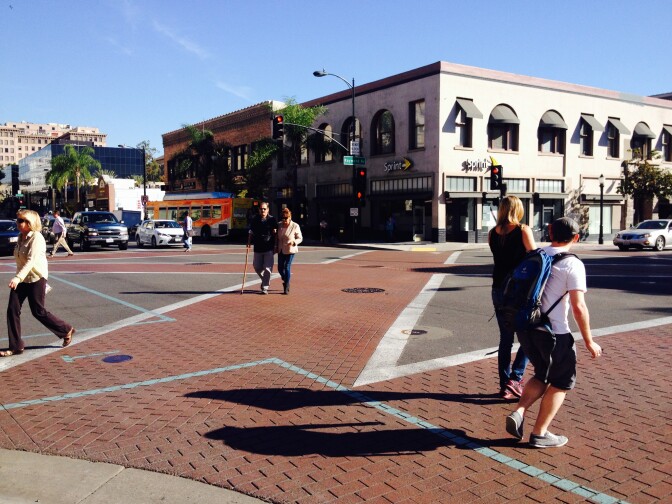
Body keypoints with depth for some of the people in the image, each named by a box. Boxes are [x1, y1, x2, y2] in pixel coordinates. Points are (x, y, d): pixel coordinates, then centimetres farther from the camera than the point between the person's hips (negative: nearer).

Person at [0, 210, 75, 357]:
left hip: (36, 279, -7)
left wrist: (18, 277, -38)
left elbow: (31, 260, -27)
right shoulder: (21, 237, 9)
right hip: (21, 279, 8)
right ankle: (15, 347, 7)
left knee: (38, 312, 0)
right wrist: (18, 278, 21)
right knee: (12, 310, -1)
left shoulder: (36, 238, -16)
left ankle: (66, 330, 20)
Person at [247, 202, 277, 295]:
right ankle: (265, 281, 34)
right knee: (257, 267, 8)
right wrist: (249, 243, 0)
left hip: (269, 248, -3)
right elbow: (251, 232, 11)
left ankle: (265, 287, 3)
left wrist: (275, 247, 0)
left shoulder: (272, 219, 0)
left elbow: (276, 234, 3)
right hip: (258, 248, 3)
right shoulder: (254, 219, 5)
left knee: (267, 268, -6)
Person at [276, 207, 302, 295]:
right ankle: (285, 281, 37)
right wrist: (276, 248, 9)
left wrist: (294, 242, -21)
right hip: (281, 251, 5)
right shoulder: (279, 226, 5)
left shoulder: (295, 226, -7)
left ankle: (286, 288, 3)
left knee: (287, 267, -8)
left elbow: (300, 238, -2)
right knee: (280, 268, 8)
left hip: (290, 250, -5)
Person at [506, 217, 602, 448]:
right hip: (554, 333, -6)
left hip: (525, 327, 6)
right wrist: (589, 342, -6)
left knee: (542, 375, 24)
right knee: (562, 382, 14)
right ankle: (539, 434, 15)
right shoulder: (573, 264, -12)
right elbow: (578, 307, -16)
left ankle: (518, 413, 7)